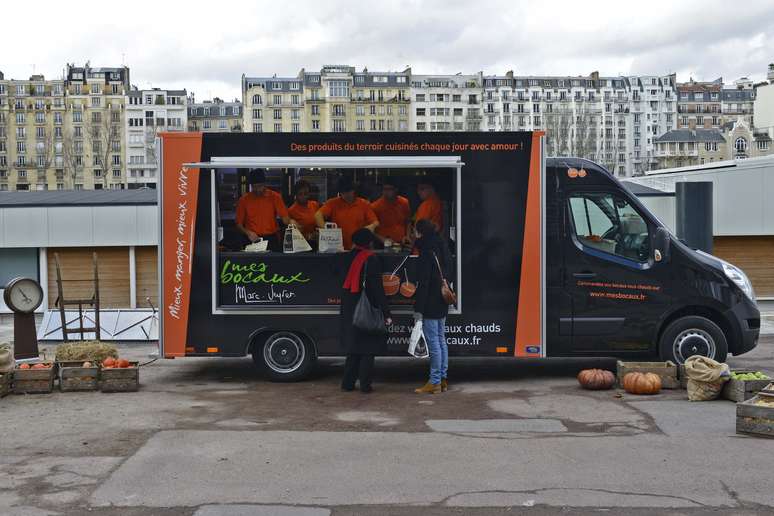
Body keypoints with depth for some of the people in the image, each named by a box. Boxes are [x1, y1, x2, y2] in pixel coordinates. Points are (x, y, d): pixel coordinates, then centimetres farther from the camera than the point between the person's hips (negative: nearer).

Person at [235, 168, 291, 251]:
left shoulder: (274, 197, 2)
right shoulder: (243, 200, 4)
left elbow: (285, 217, -3)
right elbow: (239, 224, 7)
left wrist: (291, 224, -25)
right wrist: (248, 232, -11)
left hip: (271, 239, 0)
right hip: (252, 240, 0)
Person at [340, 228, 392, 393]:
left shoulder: (347, 258, 5)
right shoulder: (371, 260, -13)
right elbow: (377, 289, -15)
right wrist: (386, 313, -13)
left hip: (349, 311, 6)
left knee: (353, 349, 15)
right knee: (368, 349, 3)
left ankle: (348, 383, 16)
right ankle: (365, 384, 4)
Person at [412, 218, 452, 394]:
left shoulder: (426, 254, -16)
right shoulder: (441, 249, 11)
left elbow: (423, 284, -19)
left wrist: (418, 309, -16)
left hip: (430, 307, -9)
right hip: (442, 305, 9)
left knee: (433, 342, -5)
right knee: (441, 340, 14)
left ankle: (435, 382, -2)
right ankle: (443, 379, 20)